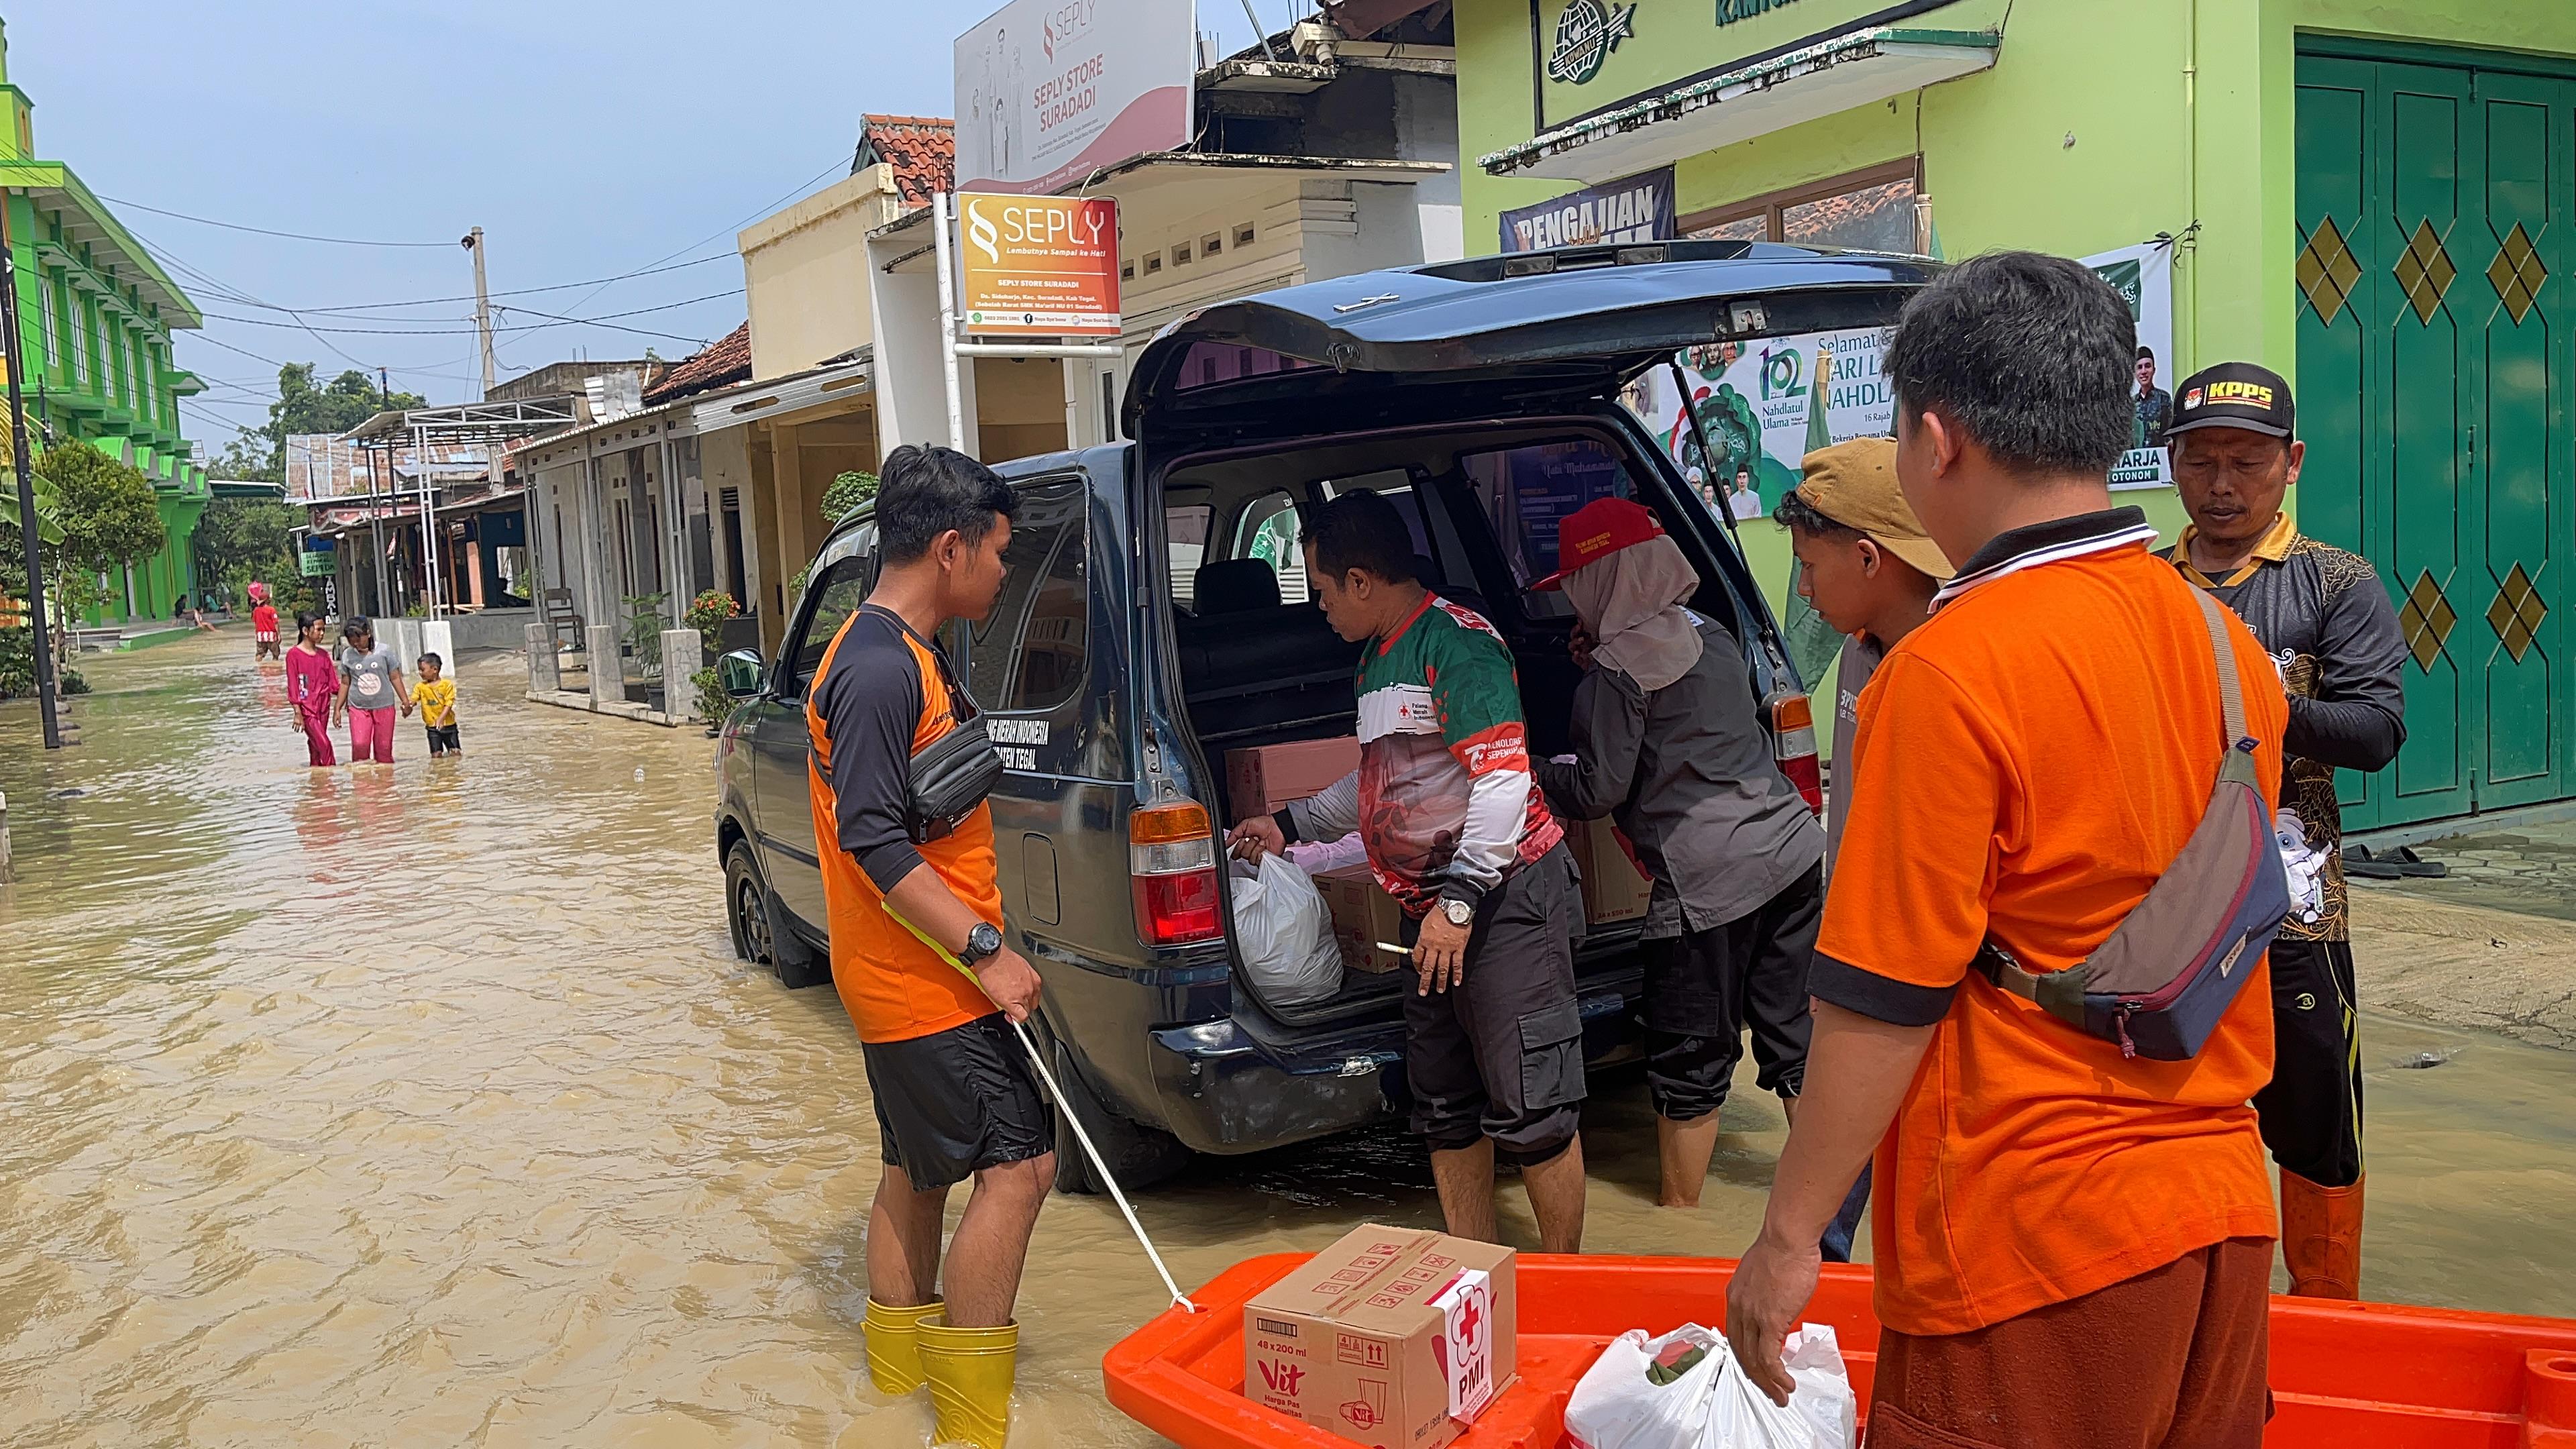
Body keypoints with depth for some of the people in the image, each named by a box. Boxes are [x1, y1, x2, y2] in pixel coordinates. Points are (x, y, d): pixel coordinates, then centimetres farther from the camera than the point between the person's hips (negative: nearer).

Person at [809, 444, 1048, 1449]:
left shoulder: (905, 655, 12)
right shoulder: (881, 670, -21)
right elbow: (874, 841, -25)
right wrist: (987, 949, -24)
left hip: (911, 979, 11)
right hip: (926, 985, -11)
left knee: (920, 1169, 20)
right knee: (1017, 1166, -8)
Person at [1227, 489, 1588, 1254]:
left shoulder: (1456, 641, -14)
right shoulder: (1380, 655, 17)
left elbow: (1504, 781, -21)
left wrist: (1460, 901, -24)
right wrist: (1290, 825, 29)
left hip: (1505, 898, -10)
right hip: (1442, 906, 10)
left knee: (1528, 1107, -5)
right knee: (1445, 1107, 13)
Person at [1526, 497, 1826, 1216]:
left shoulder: (1616, 672, -10)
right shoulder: (1711, 634, 14)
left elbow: (1599, 788, -8)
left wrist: (1528, 776, 9)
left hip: (1707, 882, -7)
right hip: (1792, 852, 8)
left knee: (1689, 1063, 7)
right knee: (1796, 1037, 15)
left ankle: (1679, 1212, 20)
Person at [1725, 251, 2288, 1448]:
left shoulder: (1949, 672, -20)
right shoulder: (2226, 643, 3)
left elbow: (1883, 1002, -19)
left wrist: (1787, 1236, -10)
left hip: (2033, 1245, -7)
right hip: (2223, 1214, 8)